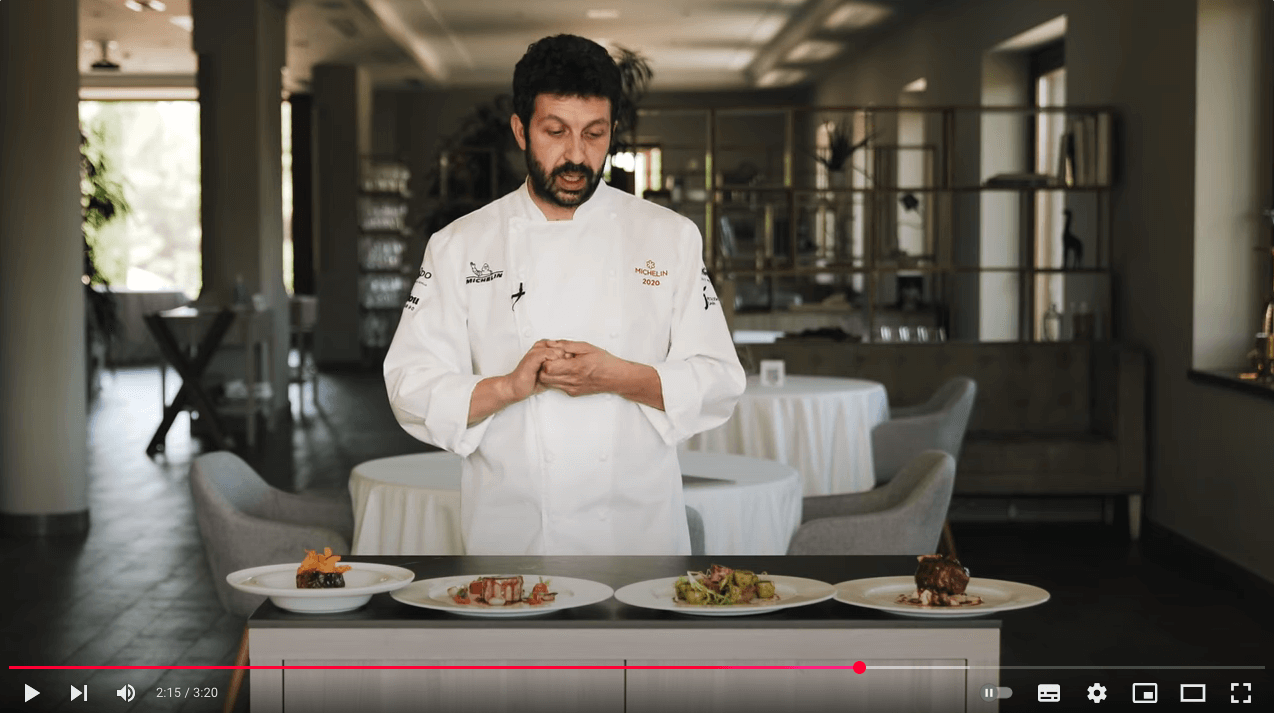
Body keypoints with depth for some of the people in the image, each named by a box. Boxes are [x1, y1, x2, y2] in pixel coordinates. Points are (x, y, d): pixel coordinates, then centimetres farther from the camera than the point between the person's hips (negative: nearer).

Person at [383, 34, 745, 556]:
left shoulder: (671, 237, 3)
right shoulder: (459, 247, 2)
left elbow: (718, 384, -1)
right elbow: (412, 390, -3)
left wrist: (618, 378, -18)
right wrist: (509, 387, -21)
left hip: (640, 529, 0)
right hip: (511, 534, 0)